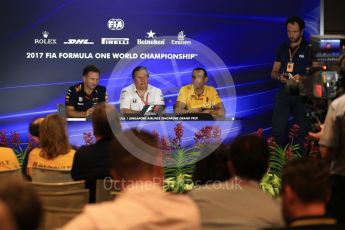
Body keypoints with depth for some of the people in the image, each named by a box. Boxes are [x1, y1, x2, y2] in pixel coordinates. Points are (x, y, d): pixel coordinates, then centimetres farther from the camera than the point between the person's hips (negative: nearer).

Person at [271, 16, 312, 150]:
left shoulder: (309, 50, -2)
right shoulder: (283, 49, 12)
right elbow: (273, 73, 15)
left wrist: (302, 78, -22)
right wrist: (279, 76, -7)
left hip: (302, 95, -4)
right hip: (284, 93, 4)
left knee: (302, 132, -1)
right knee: (277, 130, -1)